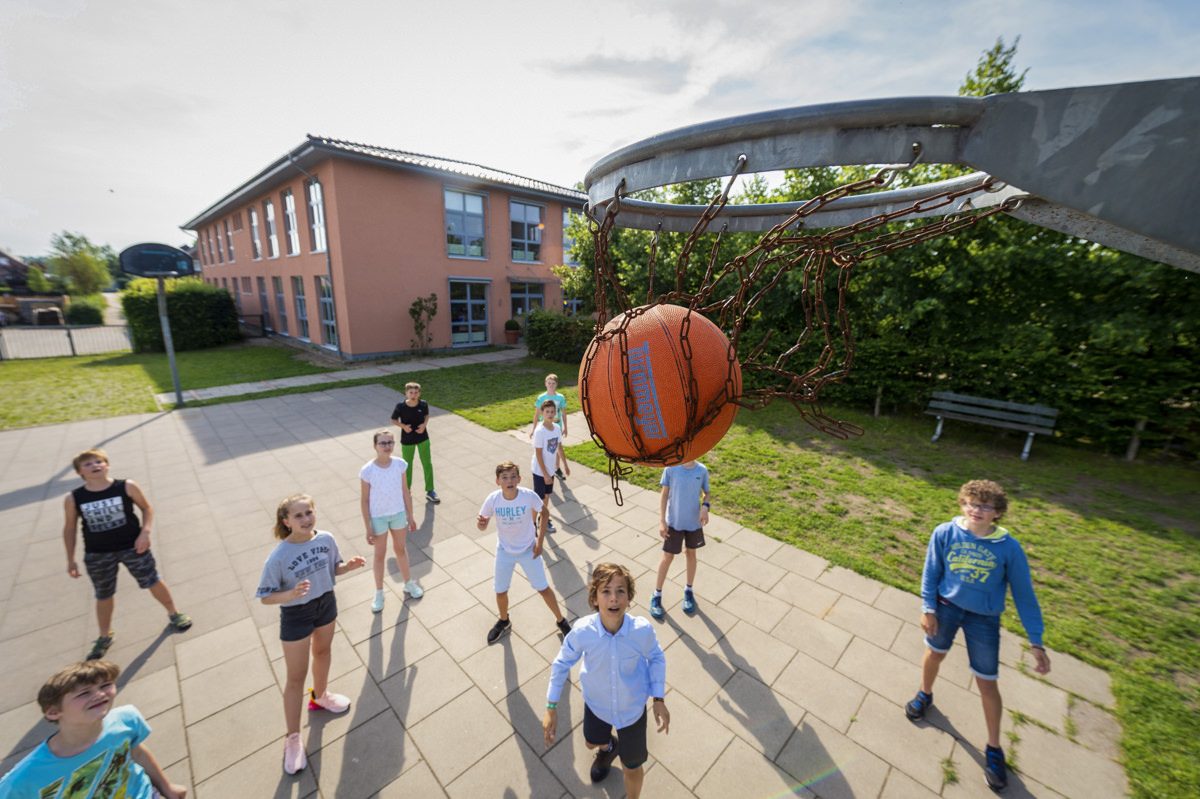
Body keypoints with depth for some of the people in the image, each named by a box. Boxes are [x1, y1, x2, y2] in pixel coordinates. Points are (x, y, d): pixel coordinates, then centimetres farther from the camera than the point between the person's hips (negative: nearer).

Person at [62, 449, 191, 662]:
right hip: (97, 555, 2)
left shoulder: (126, 487, -12)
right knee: (103, 596, 16)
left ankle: (174, 614, 31)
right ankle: (104, 636, 38)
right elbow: (69, 529, 4)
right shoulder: (73, 499, -8)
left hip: (132, 546, -1)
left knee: (153, 581, 8)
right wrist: (70, 559, 5)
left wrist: (145, 532, -15)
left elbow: (147, 508, -2)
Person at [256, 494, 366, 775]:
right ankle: (293, 738, 33)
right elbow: (265, 597, -20)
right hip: (296, 616, -4)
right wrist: (292, 594, -37)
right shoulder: (278, 557, -29)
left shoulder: (326, 539, -17)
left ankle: (320, 696, 57)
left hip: (326, 604, 4)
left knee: (322, 652, 28)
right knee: (296, 676, 11)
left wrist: (349, 566, -20)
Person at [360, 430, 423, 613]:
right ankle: (379, 593, 37)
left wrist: (410, 516, 4)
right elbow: (365, 501, -11)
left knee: (401, 549, 21)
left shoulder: (400, 464, -13)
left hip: (398, 513, 2)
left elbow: (405, 492, -2)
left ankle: (409, 583, 43)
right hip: (378, 517, -2)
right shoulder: (367, 471, -21)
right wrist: (368, 528, -8)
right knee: (380, 555, 15)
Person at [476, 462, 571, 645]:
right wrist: (480, 523, -35)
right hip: (504, 551, 2)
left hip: (528, 549, -1)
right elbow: (483, 526, -10)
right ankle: (504, 623, 46)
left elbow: (544, 513, -7)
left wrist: (540, 541, -8)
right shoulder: (493, 499, -24)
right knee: (500, 591, 15)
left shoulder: (529, 496, -27)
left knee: (543, 588, 8)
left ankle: (560, 620, 33)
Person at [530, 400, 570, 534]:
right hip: (540, 471, -6)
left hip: (551, 468, 6)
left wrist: (565, 464, 15)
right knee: (538, 498, 6)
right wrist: (545, 474, -20)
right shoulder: (539, 431, -24)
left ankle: (544, 519, 40)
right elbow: (538, 454, -21)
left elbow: (559, 447, 9)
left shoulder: (557, 428, -4)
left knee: (547, 495, 21)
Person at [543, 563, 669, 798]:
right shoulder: (582, 630, -34)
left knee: (632, 768, 15)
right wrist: (551, 707, -9)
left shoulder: (642, 629, -34)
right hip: (596, 702, 2)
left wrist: (658, 699, -10)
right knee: (592, 742, 31)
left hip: (632, 707, -2)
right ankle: (608, 748, 69)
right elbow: (562, 663, -13)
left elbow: (656, 658, -10)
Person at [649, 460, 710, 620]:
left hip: (694, 522, 2)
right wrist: (662, 520, -11)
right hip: (673, 522, -2)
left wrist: (705, 507, -20)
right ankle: (657, 595, 26)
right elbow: (664, 495, -9)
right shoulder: (670, 468, -16)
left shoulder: (702, 470, -10)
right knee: (667, 557, 8)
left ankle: (689, 590, 41)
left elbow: (706, 494, 2)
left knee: (691, 553, 19)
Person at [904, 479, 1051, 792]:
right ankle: (925, 695, 52)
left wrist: (1036, 642, -8)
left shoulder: (1009, 547, -19)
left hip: (984, 619, 0)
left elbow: (1024, 594, -8)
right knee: (935, 654, 22)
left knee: (987, 683, 10)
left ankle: (994, 748, 34)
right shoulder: (944, 533, -19)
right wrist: (927, 609, -9)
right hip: (946, 606, 1)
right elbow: (931, 572, -8)